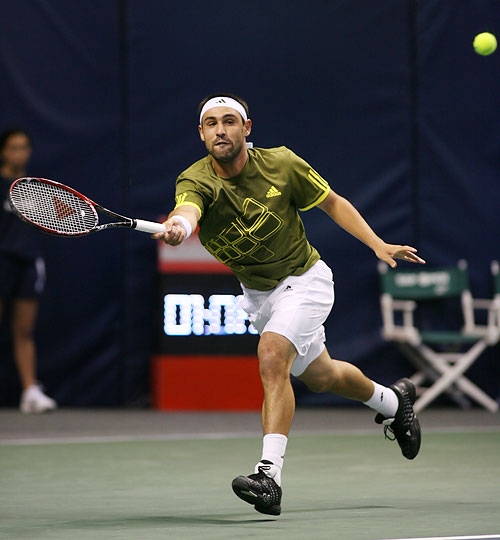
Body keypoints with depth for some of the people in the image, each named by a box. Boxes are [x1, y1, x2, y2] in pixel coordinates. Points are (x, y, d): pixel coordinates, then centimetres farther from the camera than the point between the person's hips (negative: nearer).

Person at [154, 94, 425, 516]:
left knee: (272, 356, -29)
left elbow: (332, 202, -3)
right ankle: (392, 400, 52)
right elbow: (188, 211, -44)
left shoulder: (281, 164, -19)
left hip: (303, 279, -4)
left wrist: (377, 244, -12)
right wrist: (177, 227, -68)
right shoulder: (195, 181, -20)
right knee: (319, 376, 22)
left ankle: (270, 473, -33)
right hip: (256, 292, 4)